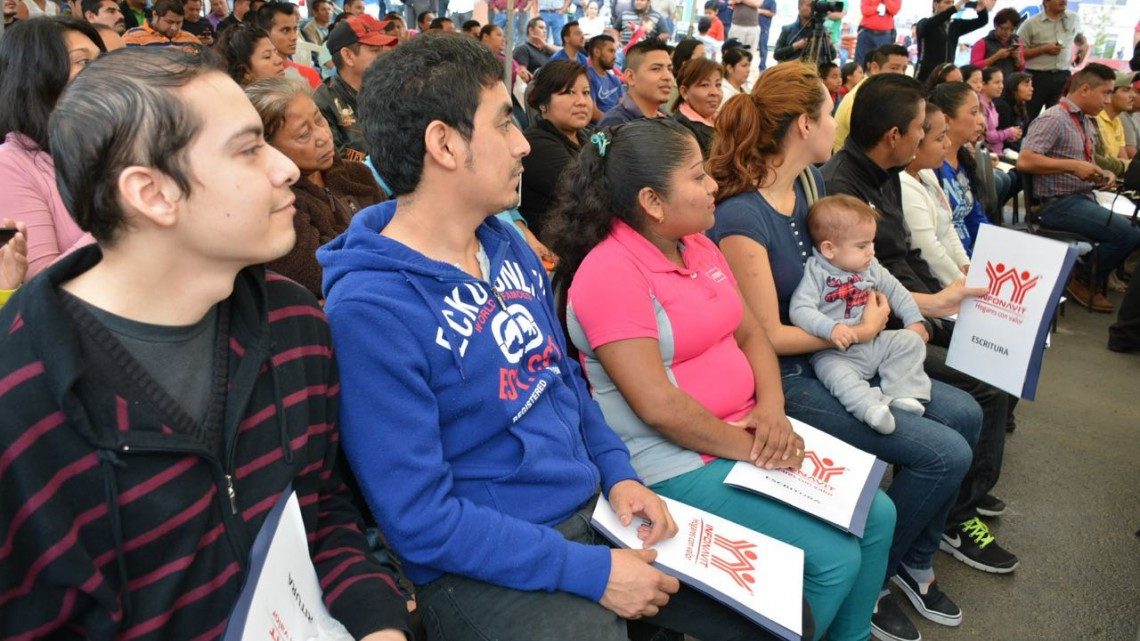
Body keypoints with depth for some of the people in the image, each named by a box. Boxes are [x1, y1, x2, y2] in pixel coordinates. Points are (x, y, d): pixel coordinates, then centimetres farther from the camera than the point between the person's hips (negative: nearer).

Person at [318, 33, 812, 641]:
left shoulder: (508, 246, 3)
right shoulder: (370, 308, -22)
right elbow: (419, 520, -21)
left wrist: (618, 474, 1)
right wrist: (591, 572, -19)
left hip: (596, 509, 7)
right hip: (491, 570, -7)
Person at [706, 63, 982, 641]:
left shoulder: (809, 182, 3)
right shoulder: (741, 216, -25)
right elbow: (768, 336, -20)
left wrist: (930, 302, 10)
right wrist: (861, 333, -12)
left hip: (832, 353, 10)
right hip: (784, 378, -10)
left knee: (964, 415, 11)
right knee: (945, 453, -11)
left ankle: (914, 558, 28)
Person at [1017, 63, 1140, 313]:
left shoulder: (1086, 122, 15)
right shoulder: (1054, 119, -13)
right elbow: (1025, 161, -26)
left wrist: (1102, 174, 5)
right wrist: (1073, 165, -26)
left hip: (1084, 198, 9)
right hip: (1059, 204, -9)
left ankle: (1089, 277, 11)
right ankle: (1083, 281, 1)